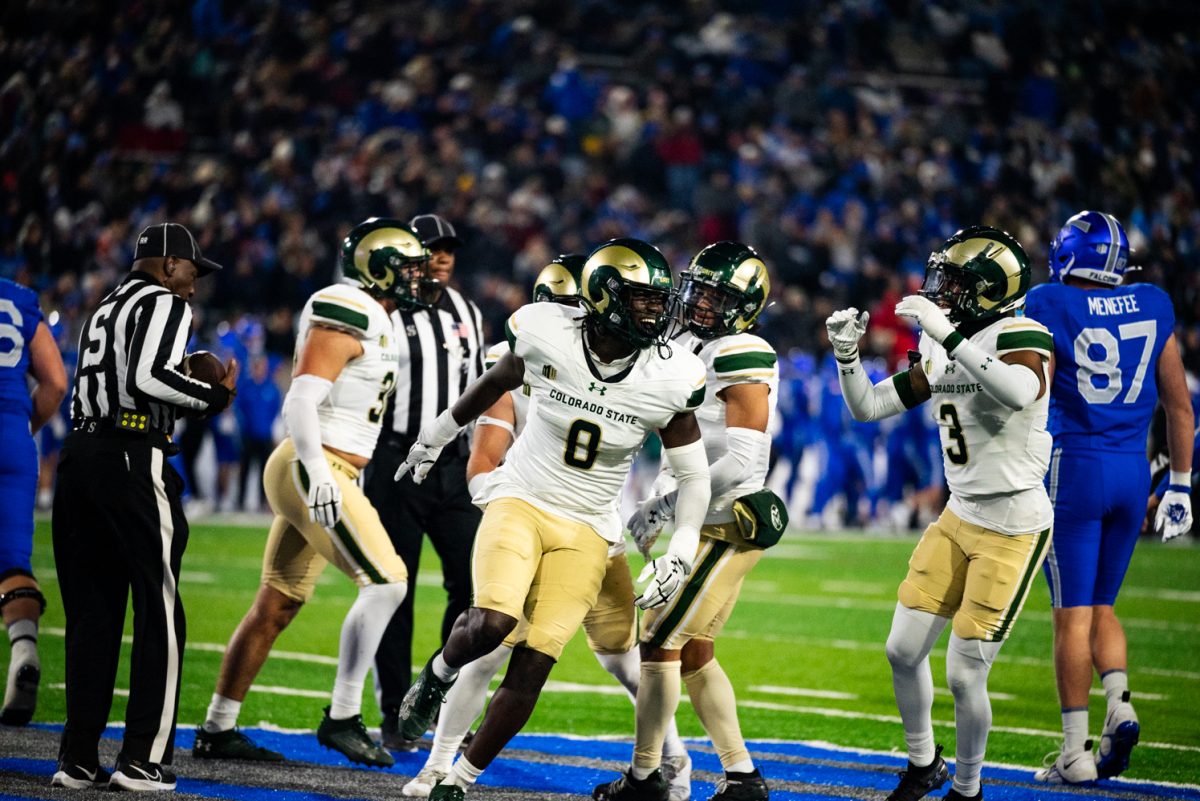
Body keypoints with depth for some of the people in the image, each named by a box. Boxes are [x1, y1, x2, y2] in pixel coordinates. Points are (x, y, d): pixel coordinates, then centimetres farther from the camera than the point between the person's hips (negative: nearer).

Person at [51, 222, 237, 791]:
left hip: (80, 454, 8)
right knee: (159, 614, -1)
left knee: (91, 614, 11)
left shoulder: (105, 312, 24)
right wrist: (214, 397, -5)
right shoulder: (165, 304, -2)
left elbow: (118, 391, 18)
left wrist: (189, 400, 18)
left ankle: (78, 759, 11)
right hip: (131, 461, -8)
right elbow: (147, 379, -17)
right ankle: (143, 760, -3)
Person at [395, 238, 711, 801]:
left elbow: (693, 475, 1)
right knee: (492, 622, -26)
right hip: (520, 501, -1)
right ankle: (438, 675, 8)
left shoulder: (669, 378, -11)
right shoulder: (548, 337, -13)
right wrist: (435, 437, 23)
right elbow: (496, 382, 10)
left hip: (586, 530, 1)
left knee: (533, 666, -6)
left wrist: (680, 554, -10)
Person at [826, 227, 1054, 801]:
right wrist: (847, 353, -3)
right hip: (958, 519, 8)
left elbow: (1019, 393, -41)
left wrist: (950, 336, -38)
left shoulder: (1018, 338, -17)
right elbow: (868, 408, 14)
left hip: (1013, 528, -8)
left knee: (964, 675, -4)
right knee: (903, 651, 9)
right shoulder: (938, 351, 7)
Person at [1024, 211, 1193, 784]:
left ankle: (1077, 753, -2)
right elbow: (1179, 404, 11)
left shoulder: (1049, 309, -6)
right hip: (1133, 472, 4)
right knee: (1100, 606, 18)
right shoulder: (1152, 309, 7)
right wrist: (1180, 485, 18)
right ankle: (1119, 704, -5)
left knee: (1073, 613, -1)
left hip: (1073, 468, -4)